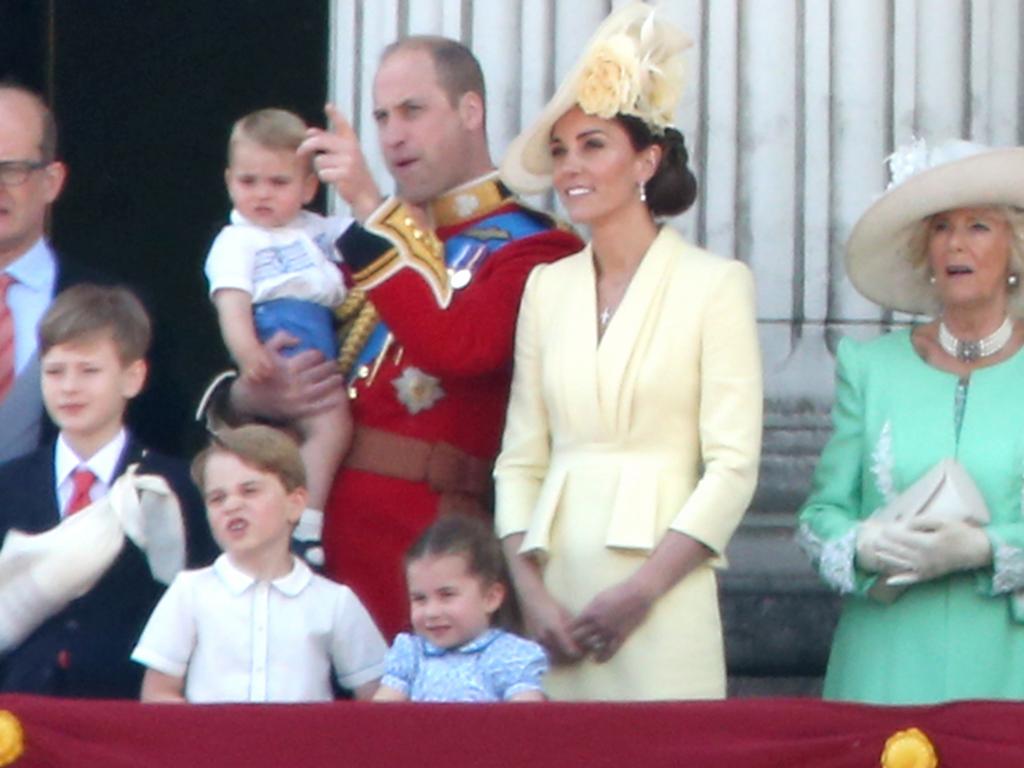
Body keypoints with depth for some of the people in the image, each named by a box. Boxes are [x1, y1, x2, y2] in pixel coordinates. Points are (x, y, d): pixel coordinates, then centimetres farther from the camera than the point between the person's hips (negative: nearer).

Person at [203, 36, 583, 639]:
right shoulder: (368, 243, 21)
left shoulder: (534, 250, -1)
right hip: (320, 533, 6)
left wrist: (372, 207, -17)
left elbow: (455, 349, -20)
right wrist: (255, 397, -3)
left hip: (427, 545, -6)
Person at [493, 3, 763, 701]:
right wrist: (529, 589, -3)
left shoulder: (715, 284, -1)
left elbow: (733, 466, -6)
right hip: (559, 582, 4)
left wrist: (642, 591, -12)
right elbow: (520, 459, 11)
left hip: (663, 604, -4)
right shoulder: (547, 286, 13)